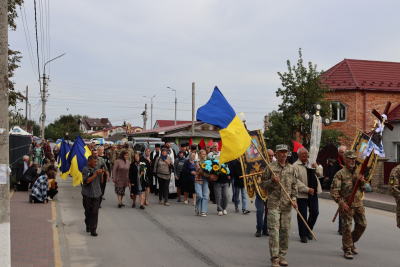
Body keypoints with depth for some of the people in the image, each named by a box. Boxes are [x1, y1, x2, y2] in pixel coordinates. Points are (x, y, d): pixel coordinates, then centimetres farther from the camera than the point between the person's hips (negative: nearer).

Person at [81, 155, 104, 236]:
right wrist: (96, 174, -20)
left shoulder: (97, 169, 6)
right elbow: (87, 181, -18)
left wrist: (101, 174, -5)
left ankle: (93, 229, 0)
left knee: (95, 212, -4)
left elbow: (101, 181, 12)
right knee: (87, 211, 11)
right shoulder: (85, 170, -6)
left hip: (96, 194, 2)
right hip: (87, 194, -2)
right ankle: (88, 225, 33)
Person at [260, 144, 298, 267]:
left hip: (287, 205, 4)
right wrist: (272, 181, -15)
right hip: (274, 204, -4)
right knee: (274, 230, -7)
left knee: (285, 231, 7)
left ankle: (282, 256, 20)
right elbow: (262, 184, 3)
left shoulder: (291, 169, 11)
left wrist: (294, 198, 2)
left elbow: (294, 185, 15)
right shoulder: (270, 167, 0)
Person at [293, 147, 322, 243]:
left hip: (313, 193, 6)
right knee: (302, 215, 1)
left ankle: (308, 230, 31)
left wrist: (315, 168, -8)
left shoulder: (312, 163, 14)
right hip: (302, 194, -6)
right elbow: (296, 180, -14)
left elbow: (319, 174, 13)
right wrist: (307, 189, -19)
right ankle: (303, 235, 12)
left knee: (315, 213, 10)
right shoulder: (295, 165, -8)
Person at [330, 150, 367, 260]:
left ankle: (351, 243, 31)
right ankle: (347, 250, 9)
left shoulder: (358, 172, 12)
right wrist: (341, 203, -19)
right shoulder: (340, 174, -7)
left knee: (362, 225, 9)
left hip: (358, 204, 6)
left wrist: (362, 181, -5)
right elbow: (334, 191, -11)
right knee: (347, 227, -5)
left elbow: (363, 189, 16)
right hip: (346, 205, -6)